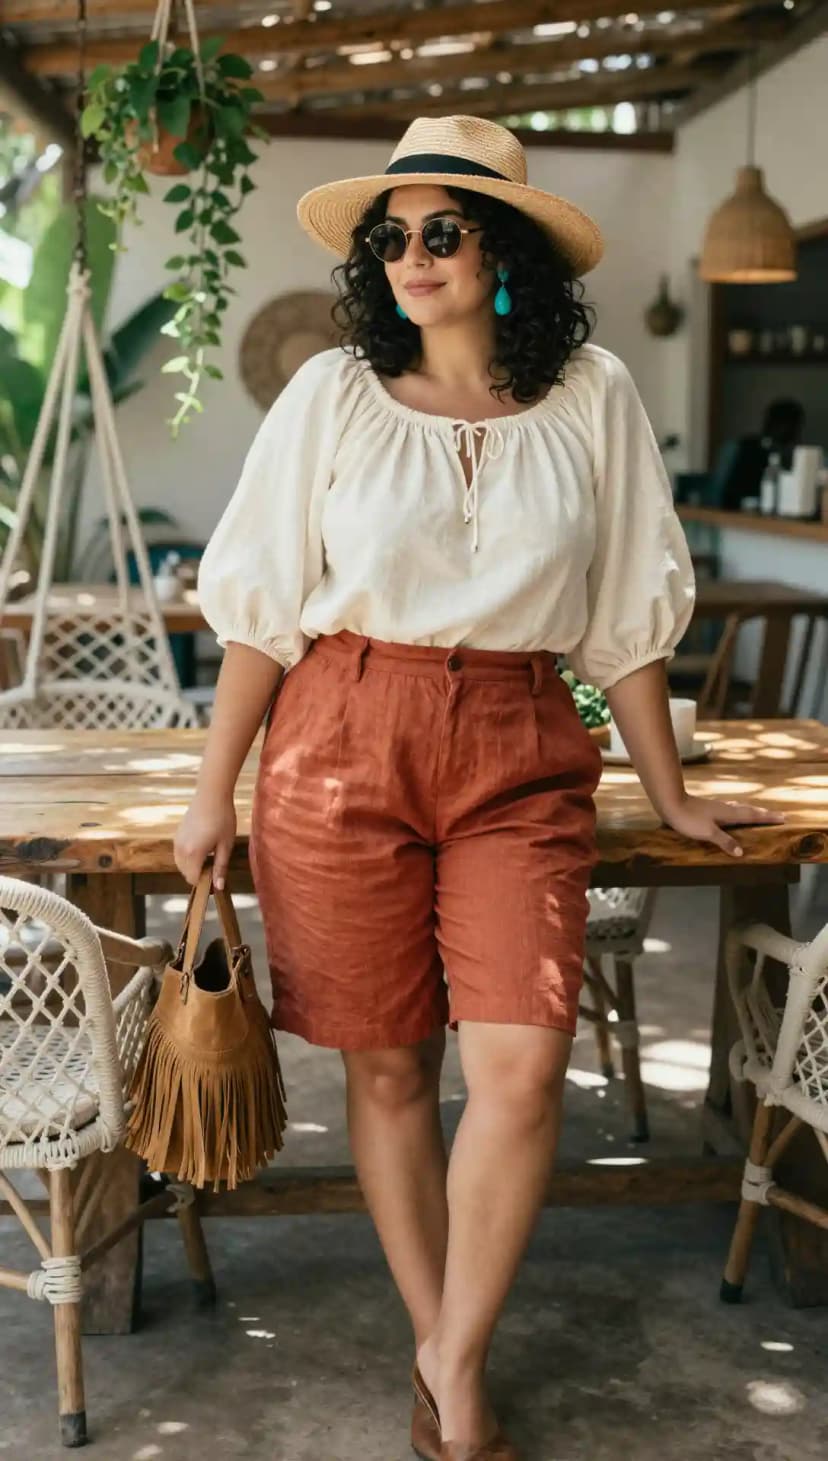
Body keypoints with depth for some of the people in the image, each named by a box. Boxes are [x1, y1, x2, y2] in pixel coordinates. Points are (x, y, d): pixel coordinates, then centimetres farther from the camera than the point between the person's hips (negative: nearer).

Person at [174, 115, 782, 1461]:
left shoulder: (591, 396, 3)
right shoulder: (334, 392, 1)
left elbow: (625, 617, 8)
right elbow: (262, 605, 3)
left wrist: (671, 795, 13)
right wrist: (215, 794, 3)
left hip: (520, 756, 1)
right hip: (345, 743, 0)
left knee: (521, 1067, -11)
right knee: (388, 1065, 6)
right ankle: (438, 1349, 25)